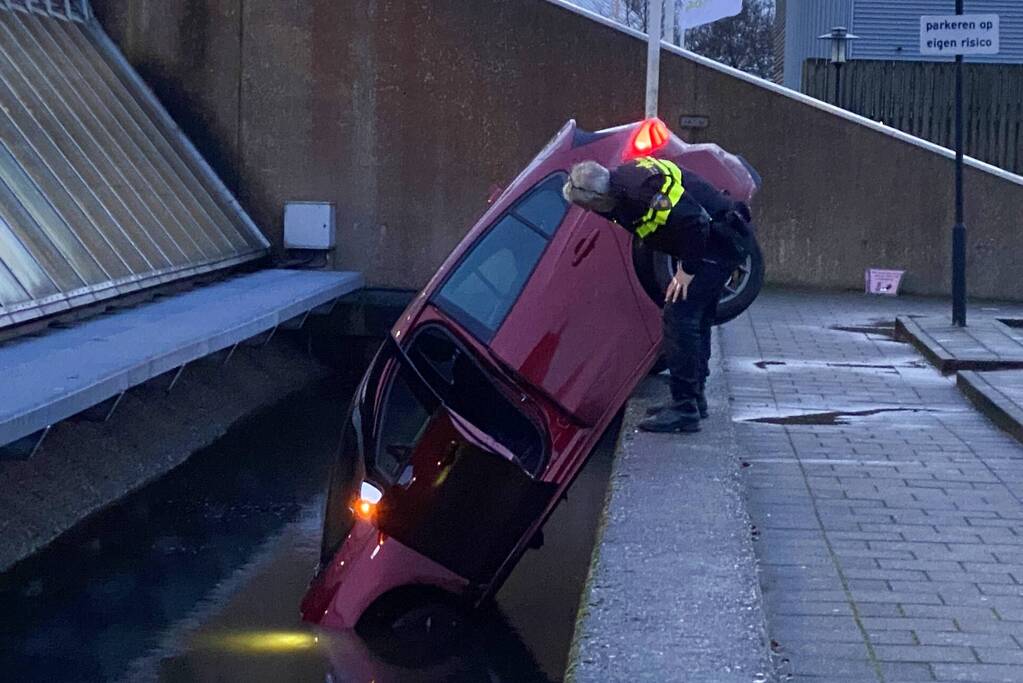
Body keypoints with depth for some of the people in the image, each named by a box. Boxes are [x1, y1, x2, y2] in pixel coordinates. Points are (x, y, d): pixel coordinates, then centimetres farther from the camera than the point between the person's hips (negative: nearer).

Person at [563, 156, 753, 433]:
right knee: (696, 319, 17)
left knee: (679, 315, -12)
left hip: (719, 241, -10)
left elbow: (695, 222, -29)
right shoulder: (624, 178, 6)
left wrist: (688, 269, -19)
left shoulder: (639, 188, -26)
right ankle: (694, 398, 27)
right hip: (726, 237, 10)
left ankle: (684, 409, -11)